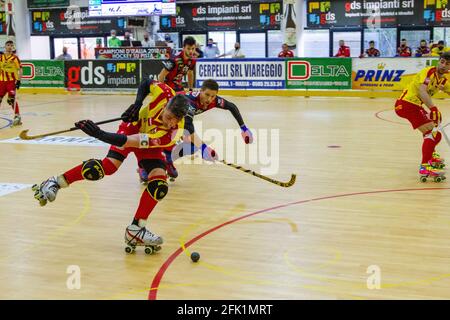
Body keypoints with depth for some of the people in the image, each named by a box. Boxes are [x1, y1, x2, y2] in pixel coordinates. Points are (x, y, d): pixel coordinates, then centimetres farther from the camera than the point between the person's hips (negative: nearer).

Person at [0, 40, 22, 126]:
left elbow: (20, 70, -4)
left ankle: (17, 116, -5)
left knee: (11, 99, -14)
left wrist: (18, 80, -11)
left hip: (12, 81, -4)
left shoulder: (15, 58, -4)